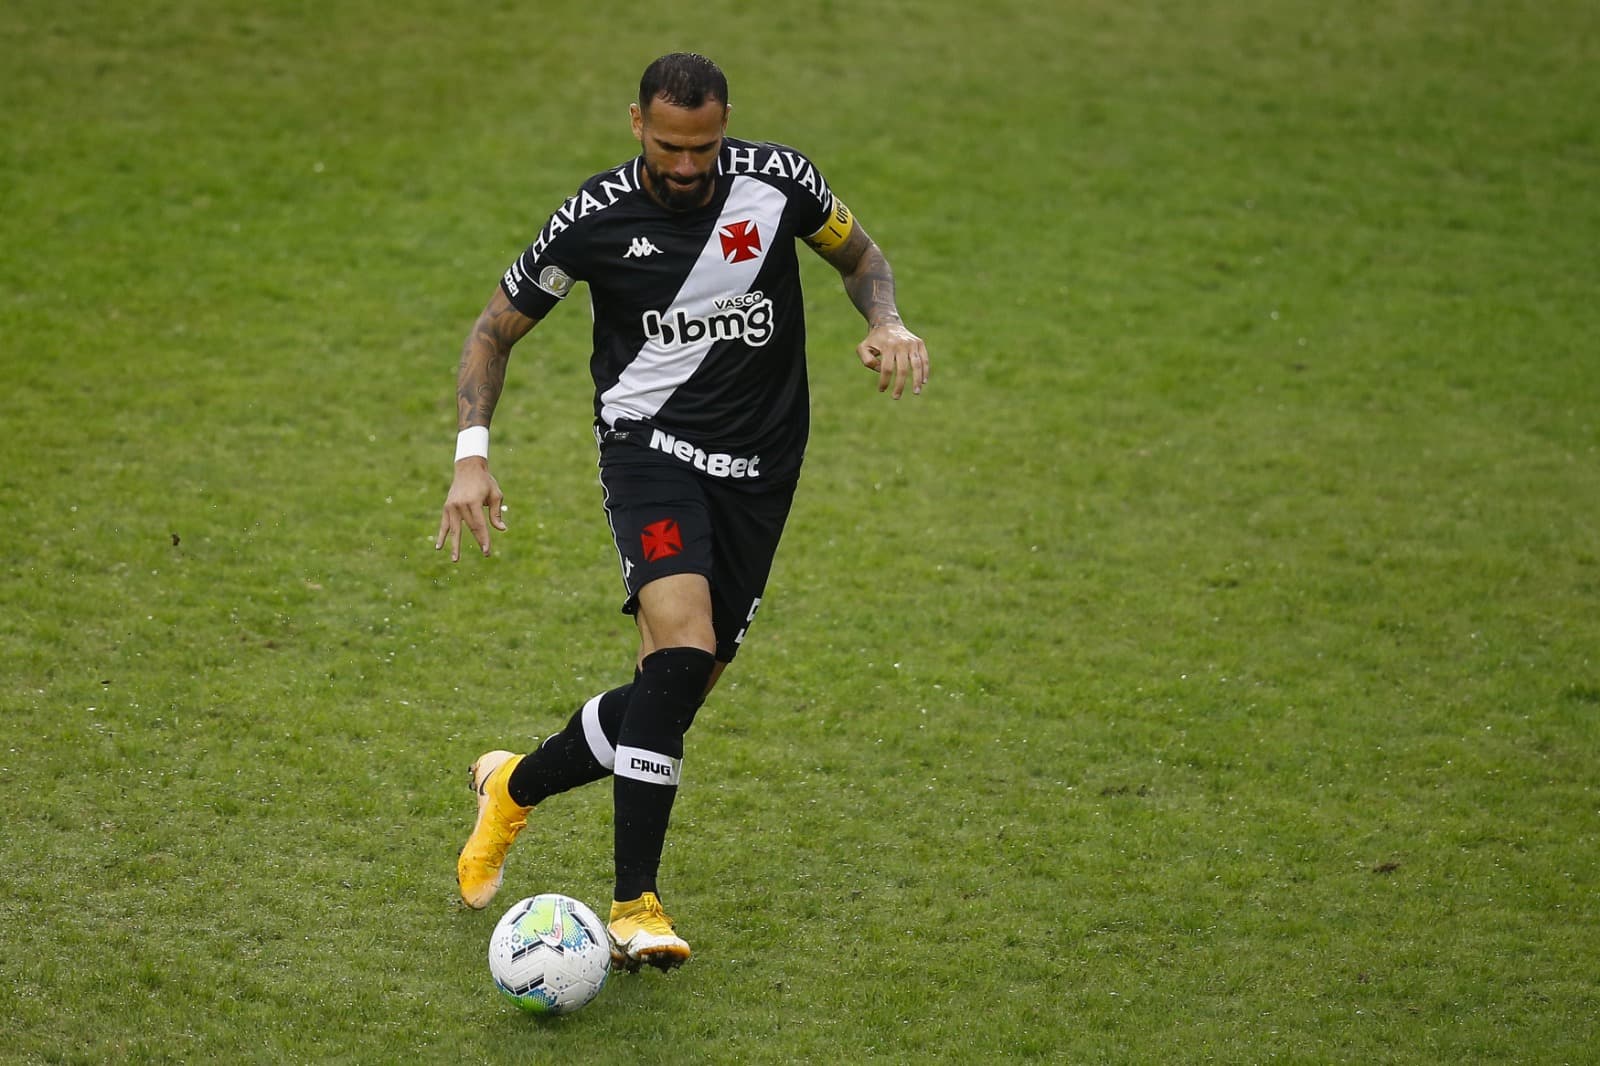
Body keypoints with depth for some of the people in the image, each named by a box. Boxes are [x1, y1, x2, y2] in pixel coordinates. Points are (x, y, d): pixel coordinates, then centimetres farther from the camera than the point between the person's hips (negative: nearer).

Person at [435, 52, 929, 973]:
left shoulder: (776, 180, -5)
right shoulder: (596, 220, -9)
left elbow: (859, 253, 14)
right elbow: (497, 327, 4)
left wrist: (887, 323, -8)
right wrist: (473, 455, -9)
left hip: (758, 469, 3)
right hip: (651, 444, -3)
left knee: (676, 696, 4)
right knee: (681, 653, -28)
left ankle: (516, 787, 33)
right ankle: (636, 906, -22)